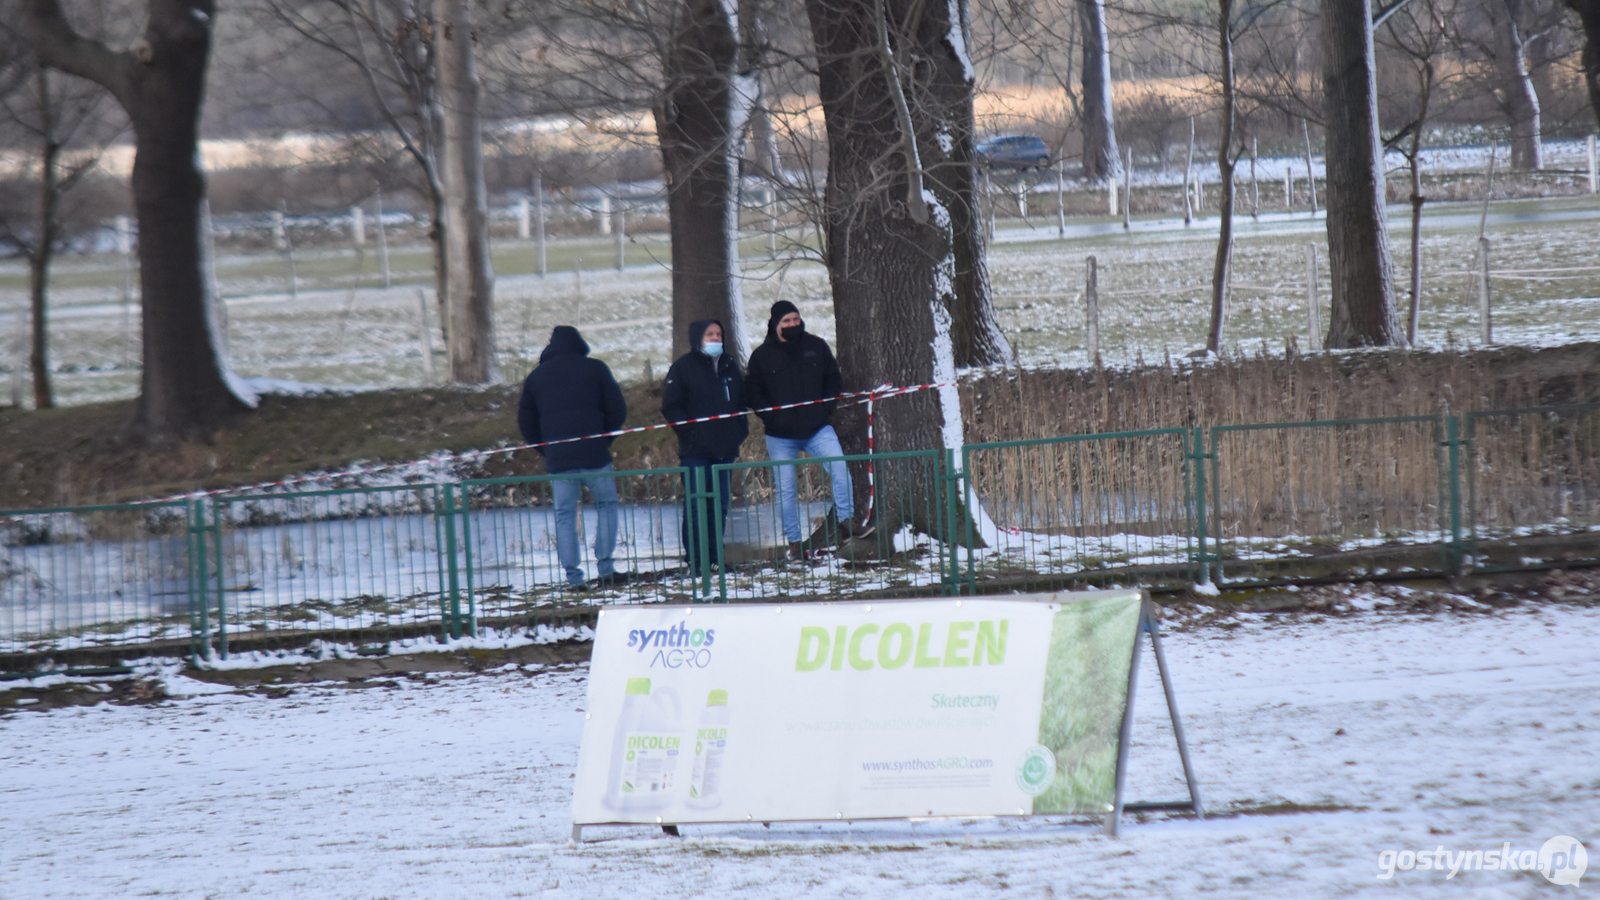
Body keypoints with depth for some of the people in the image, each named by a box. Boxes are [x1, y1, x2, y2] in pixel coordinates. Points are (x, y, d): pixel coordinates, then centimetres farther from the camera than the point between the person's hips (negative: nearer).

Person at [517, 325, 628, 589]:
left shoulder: (536, 377, 12)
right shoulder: (595, 369, 5)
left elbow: (525, 421, 13)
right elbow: (617, 411, 2)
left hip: (557, 459, 2)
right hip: (594, 456, -2)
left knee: (564, 516, 6)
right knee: (606, 505, 13)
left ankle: (573, 577, 0)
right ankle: (605, 569, 4)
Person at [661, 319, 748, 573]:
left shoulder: (729, 366, 15)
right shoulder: (684, 367, -2)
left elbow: (741, 402, 24)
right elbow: (671, 407, -5)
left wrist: (740, 429, 8)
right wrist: (689, 432, -14)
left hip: (725, 448, 5)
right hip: (695, 451, -5)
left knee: (720, 505, 6)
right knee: (696, 506, -8)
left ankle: (714, 558, 12)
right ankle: (695, 561, -6)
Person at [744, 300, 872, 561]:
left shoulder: (816, 347, 5)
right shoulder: (762, 356, 0)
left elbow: (833, 380, 13)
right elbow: (753, 394, 5)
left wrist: (826, 408, -1)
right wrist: (772, 418, -8)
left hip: (818, 429, 1)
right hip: (781, 437, -1)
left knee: (839, 467, -21)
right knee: (785, 489, 1)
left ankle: (846, 521, -13)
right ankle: (795, 542, 9)